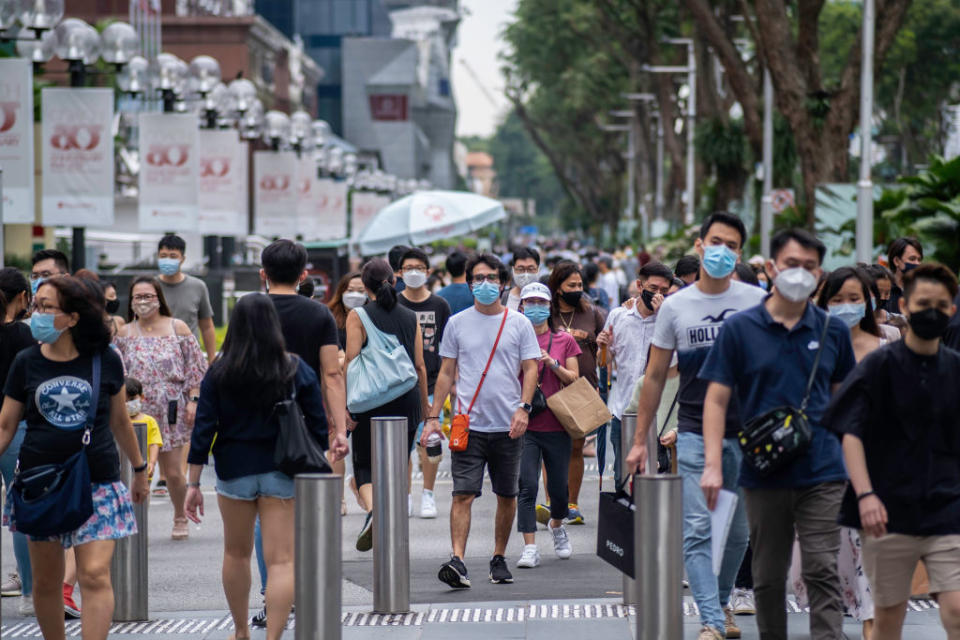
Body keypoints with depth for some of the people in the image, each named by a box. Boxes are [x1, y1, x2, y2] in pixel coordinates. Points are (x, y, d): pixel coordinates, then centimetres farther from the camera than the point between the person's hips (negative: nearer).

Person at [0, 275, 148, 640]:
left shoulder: (104, 361, -1)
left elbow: (120, 421, 13)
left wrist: (139, 470, 22)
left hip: (98, 483, -2)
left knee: (95, 576, -12)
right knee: (46, 582, 7)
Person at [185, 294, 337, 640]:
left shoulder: (219, 372, -4)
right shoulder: (296, 370, -4)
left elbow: (203, 430, -5)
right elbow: (318, 426, -1)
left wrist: (194, 484, 0)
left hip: (234, 472, 1)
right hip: (282, 472, -1)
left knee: (236, 554, 20)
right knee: (281, 560, -3)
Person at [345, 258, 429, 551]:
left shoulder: (358, 316, -3)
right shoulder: (411, 318, 7)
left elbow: (351, 361, -10)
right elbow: (420, 366, 7)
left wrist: (347, 405, -8)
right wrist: (425, 406, 17)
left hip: (371, 399, -3)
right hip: (407, 399, 3)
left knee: (365, 464, 6)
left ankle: (372, 509, -23)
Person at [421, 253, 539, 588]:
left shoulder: (519, 323, 5)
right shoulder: (457, 323, 7)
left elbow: (530, 369, 3)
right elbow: (446, 373, 10)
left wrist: (523, 407, -12)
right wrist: (433, 416, 4)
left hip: (508, 426, 1)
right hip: (468, 424, -1)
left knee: (507, 496, 9)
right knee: (463, 494, -11)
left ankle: (499, 558, 22)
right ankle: (457, 561, -20)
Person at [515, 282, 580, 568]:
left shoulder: (564, 341, 8)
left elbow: (574, 380, 5)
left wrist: (553, 364, -10)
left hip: (556, 424, 1)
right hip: (524, 425, -1)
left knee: (559, 488, 8)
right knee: (527, 486, -11)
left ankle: (556, 525, 40)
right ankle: (530, 548, -12)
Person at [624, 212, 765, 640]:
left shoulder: (757, 302, 2)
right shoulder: (675, 308, 3)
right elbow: (655, 376, 8)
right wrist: (640, 440, 7)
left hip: (747, 433, 1)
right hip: (695, 433, -1)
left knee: (738, 532, 11)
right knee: (698, 531, -9)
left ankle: (722, 602, 32)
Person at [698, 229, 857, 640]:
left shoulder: (833, 330, 5)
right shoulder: (739, 329, -1)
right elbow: (717, 399, -2)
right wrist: (713, 465, -11)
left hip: (822, 472, 0)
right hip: (764, 475, 0)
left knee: (822, 573, -8)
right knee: (768, 577, 11)